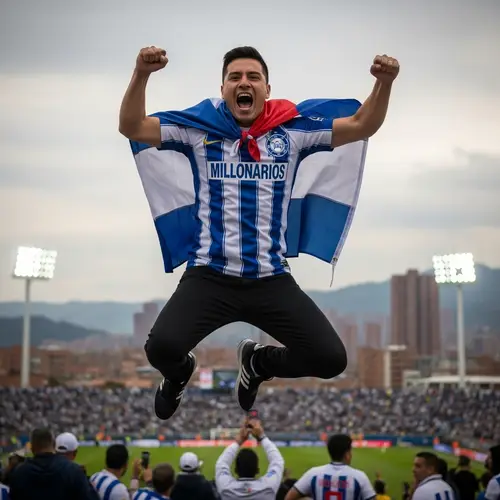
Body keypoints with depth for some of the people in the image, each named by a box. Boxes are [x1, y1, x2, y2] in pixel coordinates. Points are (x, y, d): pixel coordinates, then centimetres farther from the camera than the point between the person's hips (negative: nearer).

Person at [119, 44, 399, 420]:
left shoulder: (293, 131, 7)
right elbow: (132, 128, -3)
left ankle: (259, 362, 27)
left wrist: (385, 83, -8)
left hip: (272, 279, 2)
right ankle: (180, 371, 18)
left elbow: (361, 126, 9)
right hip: (210, 276, -2)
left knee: (331, 359, -8)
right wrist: (142, 75, -18)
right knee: (161, 348, -26)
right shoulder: (198, 130, 4)